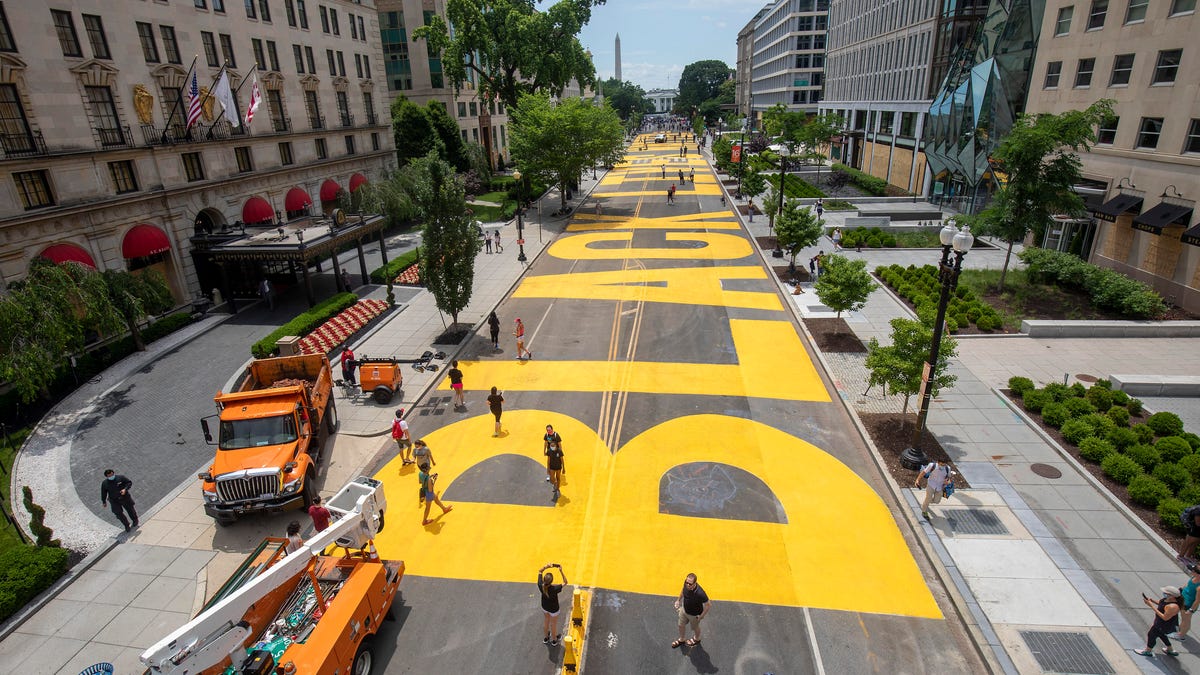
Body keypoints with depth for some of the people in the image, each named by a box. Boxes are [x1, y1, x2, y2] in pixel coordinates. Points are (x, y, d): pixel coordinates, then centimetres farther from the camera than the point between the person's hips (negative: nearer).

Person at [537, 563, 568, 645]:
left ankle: (546, 638, 55)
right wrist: (561, 571, -33)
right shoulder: (555, 589, -41)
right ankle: (554, 640, 49)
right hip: (553, 610, -3)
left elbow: (540, 572, -17)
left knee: (546, 622, 30)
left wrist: (545, 567, -33)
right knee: (553, 625, 24)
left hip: (544, 607, 4)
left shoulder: (541, 586, -32)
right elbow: (565, 582, -27)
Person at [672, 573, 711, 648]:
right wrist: (678, 600, 5)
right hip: (684, 609, 5)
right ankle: (681, 640, 57)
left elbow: (708, 605, -29)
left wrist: (701, 616, -21)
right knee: (681, 625, 26)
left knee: (695, 628, 26)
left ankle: (697, 639, 59)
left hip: (694, 615, -5)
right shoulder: (686, 584, -26)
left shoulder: (700, 593, -44)